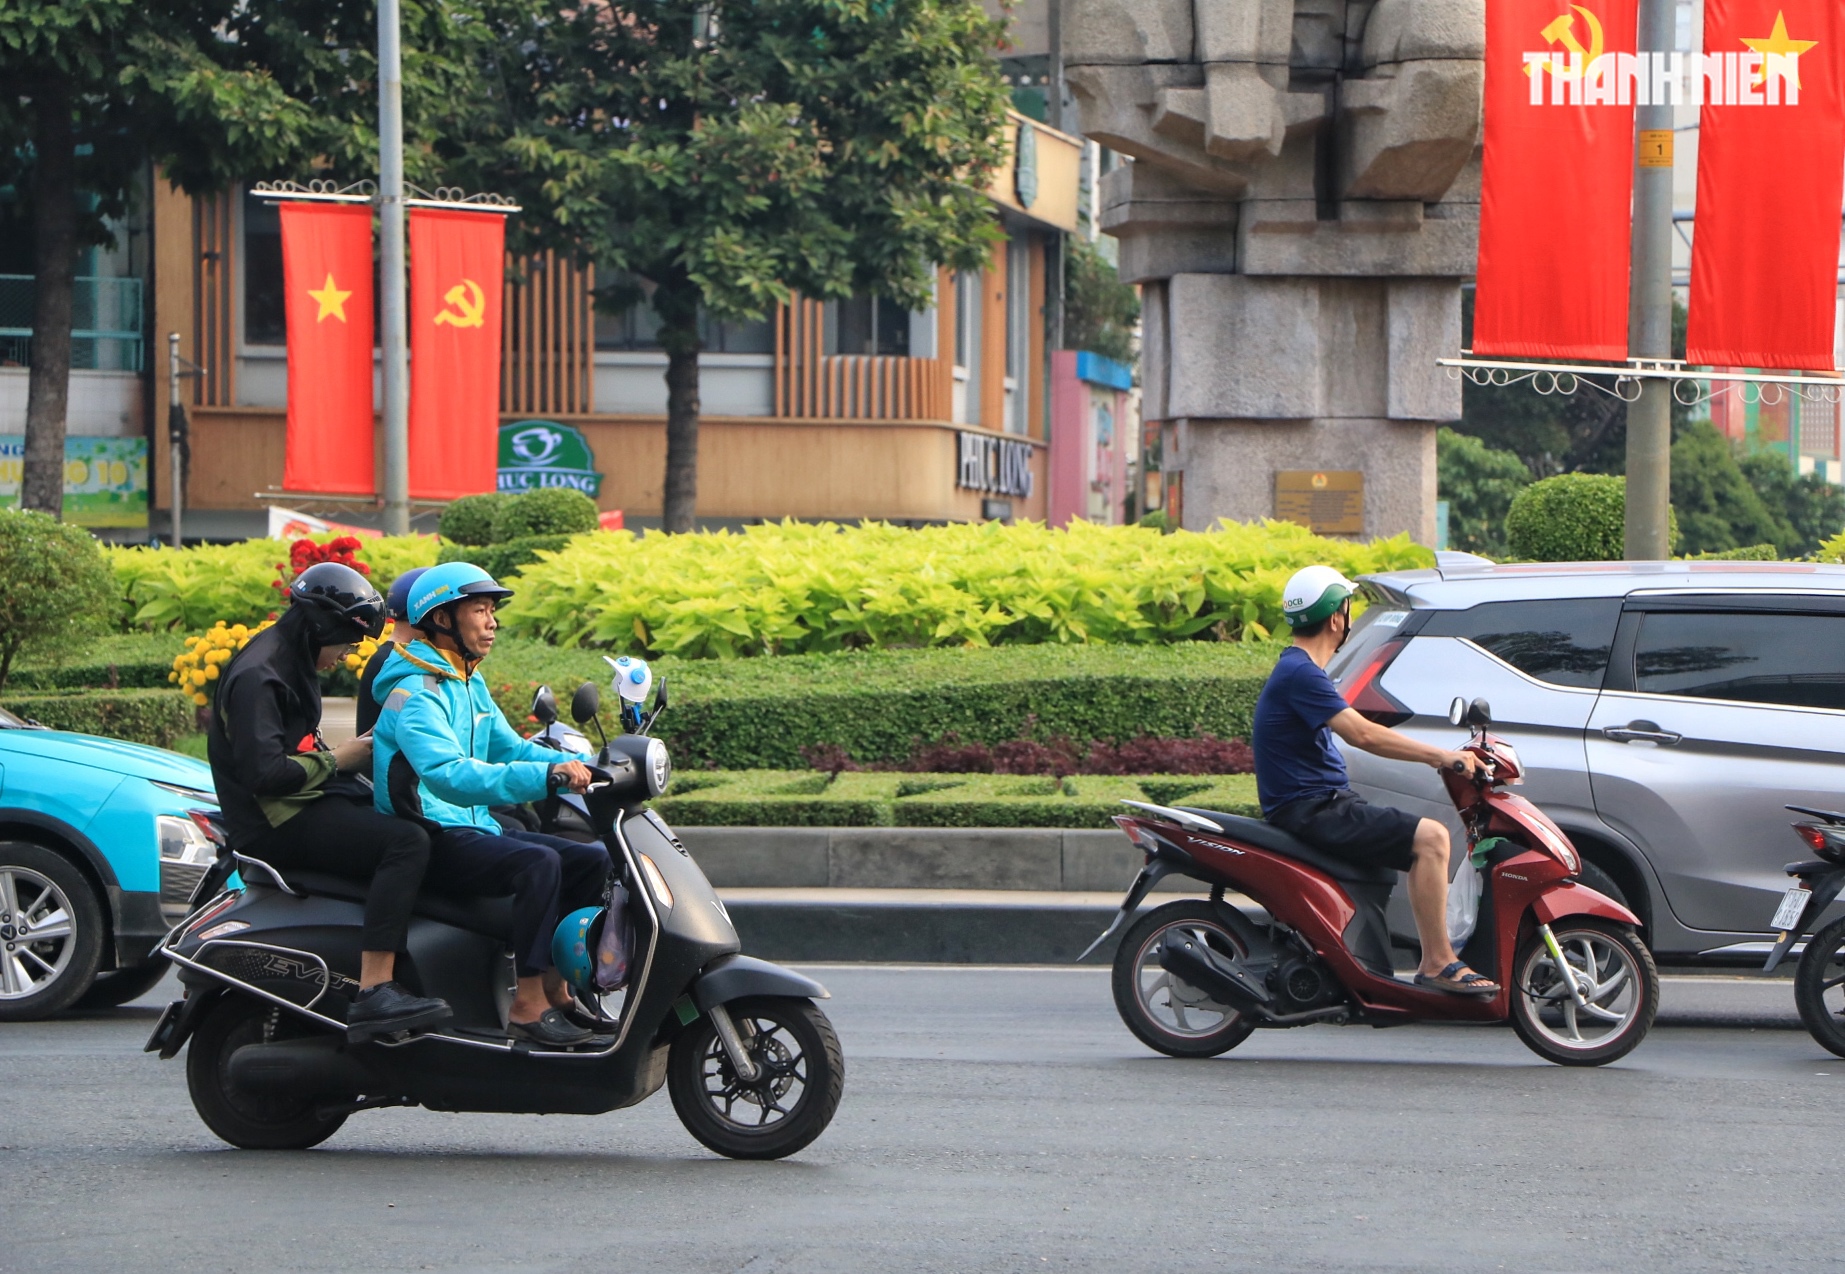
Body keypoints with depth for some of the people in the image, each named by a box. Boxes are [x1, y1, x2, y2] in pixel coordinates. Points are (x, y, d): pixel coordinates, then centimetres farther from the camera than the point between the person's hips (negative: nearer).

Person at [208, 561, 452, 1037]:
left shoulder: (292, 665, 18)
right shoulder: (257, 676, -15)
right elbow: (262, 773, -26)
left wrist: (353, 757, 10)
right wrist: (336, 760, -13)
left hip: (306, 804, 11)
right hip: (275, 824, -11)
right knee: (406, 842, -29)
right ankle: (373, 994, -38)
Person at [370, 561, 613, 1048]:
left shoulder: (470, 684, 15)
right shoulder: (415, 694, -18)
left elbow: (508, 747, 19)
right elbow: (449, 775, -33)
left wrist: (580, 767, 0)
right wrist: (547, 775, -42)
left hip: (475, 826, 10)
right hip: (429, 838, -10)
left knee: (592, 860, 1)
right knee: (538, 863, -31)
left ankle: (555, 987, 5)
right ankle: (528, 1005, -28)